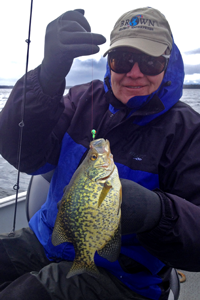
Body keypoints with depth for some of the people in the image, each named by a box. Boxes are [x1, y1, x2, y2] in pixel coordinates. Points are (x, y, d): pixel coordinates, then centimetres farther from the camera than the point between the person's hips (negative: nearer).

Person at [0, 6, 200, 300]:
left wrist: (157, 211, -40)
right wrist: (48, 76, -27)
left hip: (120, 273, -3)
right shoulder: (86, 99, 1)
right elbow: (25, 156, -12)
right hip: (46, 240, 4)